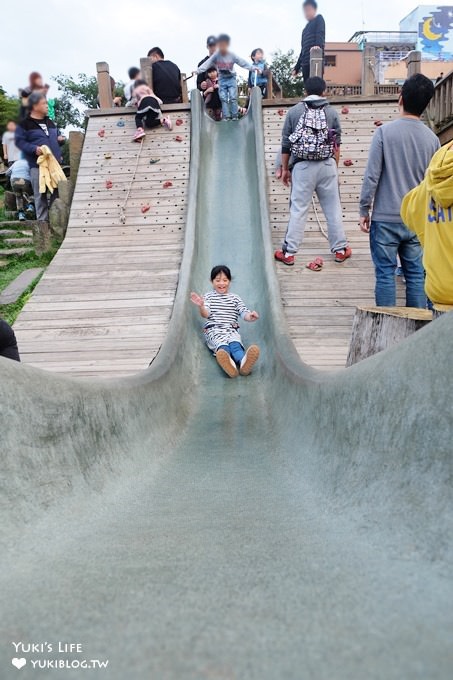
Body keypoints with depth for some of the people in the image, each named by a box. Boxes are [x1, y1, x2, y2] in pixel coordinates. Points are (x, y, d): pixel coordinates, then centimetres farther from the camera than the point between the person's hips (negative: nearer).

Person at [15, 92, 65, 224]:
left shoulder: (50, 122, 19)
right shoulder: (25, 124, -2)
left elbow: (56, 137, 31)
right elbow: (20, 141, -7)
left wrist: (60, 139, 7)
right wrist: (34, 149, -21)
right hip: (37, 165, -6)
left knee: (57, 192, 7)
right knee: (40, 194, -4)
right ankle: (42, 220, 2)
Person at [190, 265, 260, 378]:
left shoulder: (235, 298, 21)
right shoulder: (208, 296, 16)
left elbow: (244, 313, 9)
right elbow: (205, 314, 1)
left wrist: (250, 316, -16)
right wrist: (201, 306, -23)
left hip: (232, 329, 1)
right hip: (214, 330, -1)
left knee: (235, 344, -35)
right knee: (222, 345, -36)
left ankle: (243, 362, -68)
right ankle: (229, 364, -69)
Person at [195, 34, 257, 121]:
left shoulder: (232, 56, -10)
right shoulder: (216, 56, -8)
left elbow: (243, 62, -11)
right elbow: (207, 64, -12)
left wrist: (253, 68, -20)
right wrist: (197, 71, -23)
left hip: (231, 78, -1)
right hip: (222, 79, 1)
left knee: (233, 98, -7)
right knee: (223, 99, -2)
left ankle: (235, 116, 0)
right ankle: (226, 117, 3)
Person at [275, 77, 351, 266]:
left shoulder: (294, 111, 3)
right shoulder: (332, 112, 5)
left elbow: (286, 144, 3)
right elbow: (337, 144, 7)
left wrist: (285, 168, 11)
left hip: (302, 166, -1)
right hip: (327, 165, 1)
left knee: (298, 210, 2)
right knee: (333, 208, 9)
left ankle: (288, 253, 5)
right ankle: (340, 249, 18)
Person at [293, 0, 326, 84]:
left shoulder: (319, 19, 11)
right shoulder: (305, 29, 30)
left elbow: (320, 33, -9)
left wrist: (318, 45, -31)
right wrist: (297, 68, 25)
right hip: (305, 63, 7)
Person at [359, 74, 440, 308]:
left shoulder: (385, 132, -8)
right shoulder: (432, 139, 3)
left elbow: (372, 175, -9)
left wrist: (364, 210, 1)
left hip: (385, 218, -3)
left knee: (385, 274, 4)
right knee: (416, 275, 10)